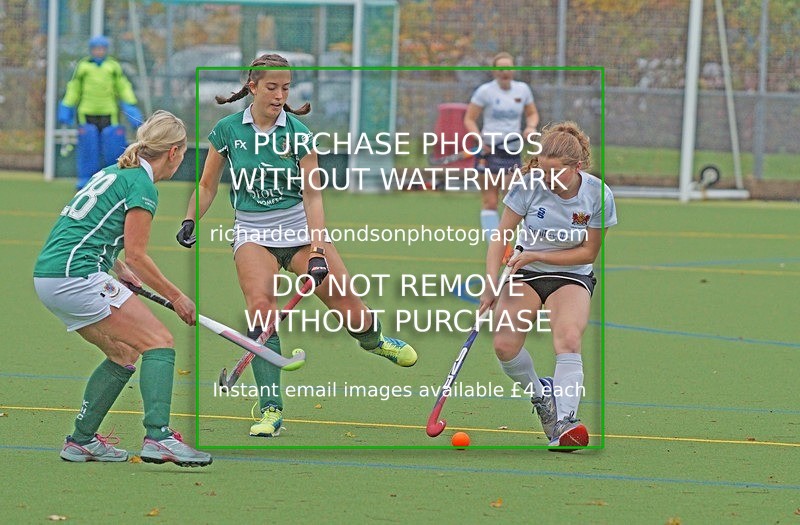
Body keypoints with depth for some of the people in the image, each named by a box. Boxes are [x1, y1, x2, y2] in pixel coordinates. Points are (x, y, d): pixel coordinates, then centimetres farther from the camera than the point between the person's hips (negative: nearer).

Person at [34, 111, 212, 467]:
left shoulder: (114, 173, 21)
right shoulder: (142, 186, -7)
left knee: (124, 355, 18)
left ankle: (81, 440, 19)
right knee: (159, 343, -9)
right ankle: (158, 436, -23)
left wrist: (121, 271, 29)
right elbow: (136, 256, -9)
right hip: (76, 276, -9)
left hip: (48, 278, 9)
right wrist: (176, 297, 1)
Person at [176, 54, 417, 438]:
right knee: (260, 305, -23)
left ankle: (373, 340, 36)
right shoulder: (227, 130, -3)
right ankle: (271, 410, -22)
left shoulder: (297, 133, -7)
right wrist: (190, 221, -8)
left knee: (345, 302, -4)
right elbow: (207, 185, 9)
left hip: (301, 228, 0)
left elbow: (312, 196, -7)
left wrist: (317, 252, -15)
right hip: (253, 233, 0)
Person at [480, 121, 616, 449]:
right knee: (505, 345, -20)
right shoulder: (530, 185, -13)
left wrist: (538, 255, -16)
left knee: (568, 339, -30)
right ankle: (540, 394, 11)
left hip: (571, 277, -1)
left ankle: (564, 421, -41)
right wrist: (491, 284, -22)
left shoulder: (598, 194, -12)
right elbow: (501, 237, -9)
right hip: (525, 274, 1)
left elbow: (589, 252, -6)